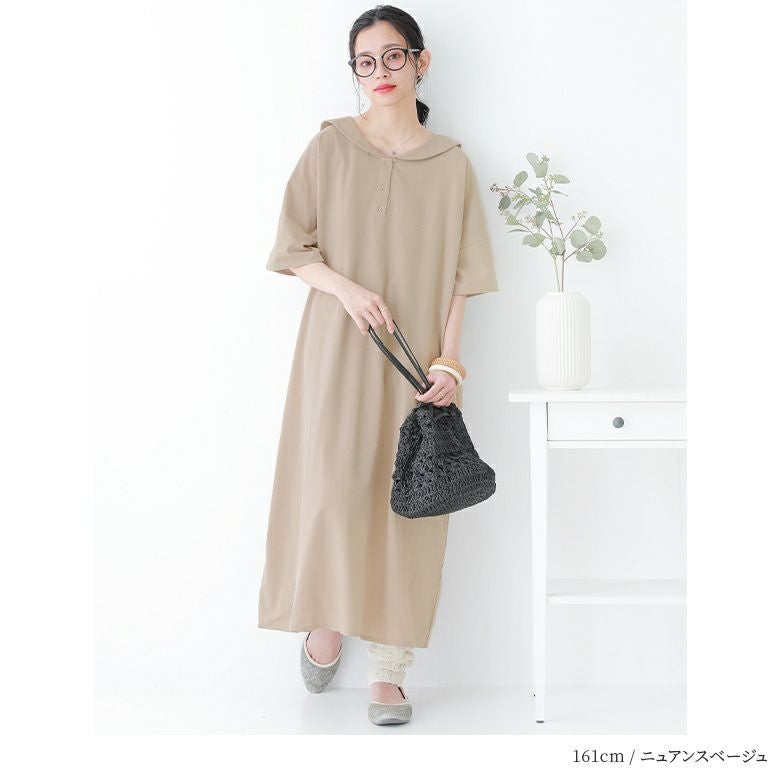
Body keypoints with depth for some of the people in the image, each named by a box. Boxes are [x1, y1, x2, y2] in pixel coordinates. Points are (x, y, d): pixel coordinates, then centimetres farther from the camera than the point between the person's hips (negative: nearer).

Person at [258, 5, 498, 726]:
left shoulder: (451, 163, 7)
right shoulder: (331, 146, 5)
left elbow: (458, 276, 4)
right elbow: (294, 246, 3)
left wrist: (449, 361, -6)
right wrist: (346, 288, -15)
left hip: (417, 360, 1)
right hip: (338, 348, -1)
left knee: (407, 504, 0)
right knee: (331, 487, -7)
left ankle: (388, 671, 9)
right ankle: (327, 619, 22)